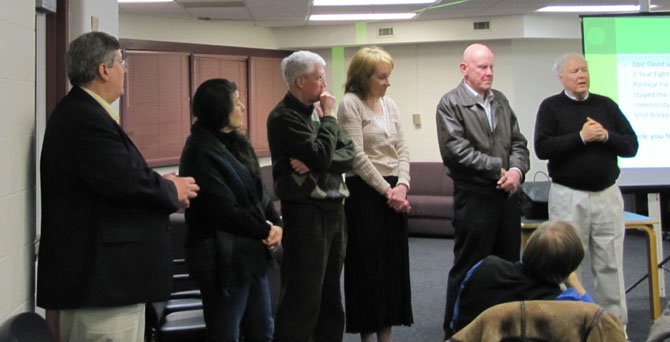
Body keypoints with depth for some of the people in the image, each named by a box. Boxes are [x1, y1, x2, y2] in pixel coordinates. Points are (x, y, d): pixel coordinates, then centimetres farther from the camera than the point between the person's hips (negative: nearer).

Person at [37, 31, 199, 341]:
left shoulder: (82, 112, 15)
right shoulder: (84, 118, -19)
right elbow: (126, 179, -26)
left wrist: (162, 187, 0)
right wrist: (171, 190, -9)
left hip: (101, 269, 11)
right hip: (101, 275, -11)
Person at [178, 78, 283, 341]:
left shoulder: (236, 143, 12)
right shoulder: (200, 151, -16)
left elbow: (258, 192, 12)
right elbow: (223, 211, -20)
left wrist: (275, 223, -7)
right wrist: (265, 230, -8)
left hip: (251, 251, 9)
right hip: (222, 257, -9)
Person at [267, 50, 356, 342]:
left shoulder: (316, 110, 12)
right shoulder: (284, 117, -12)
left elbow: (349, 155, 3)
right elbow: (322, 156, -22)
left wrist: (315, 163, -15)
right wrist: (329, 118, -8)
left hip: (333, 209, 8)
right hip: (306, 213, -8)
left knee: (331, 292, 15)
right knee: (303, 297, -4)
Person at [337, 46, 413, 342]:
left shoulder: (390, 104, 12)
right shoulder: (350, 104, -9)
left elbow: (402, 148, 10)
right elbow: (357, 156, -15)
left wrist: (402, 185, -6)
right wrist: (386, 190, -13)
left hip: (395, 191, 7)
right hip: (365, 192, -7)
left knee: (393, 262, 9)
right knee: (368, 264, 1)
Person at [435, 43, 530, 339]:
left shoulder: (501, 100, 13)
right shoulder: (450, 103, -6)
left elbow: (518, 142, 10)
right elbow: (457, 150, -16)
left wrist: (516, 170, -10)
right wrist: (498, 168, -15)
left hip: (508, 195, 6)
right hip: (474, 197, -6)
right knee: (468, 269, 1)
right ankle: (456, 332, 12)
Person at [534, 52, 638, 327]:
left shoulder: (606, 105, 10)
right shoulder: (551, 107, 0)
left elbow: (631, 145, 7)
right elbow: (542, 148, -12)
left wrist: (606, 136, -11)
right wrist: (581, 137, -17)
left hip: (607, 194, 3)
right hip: (567, 196, -3)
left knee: (611, 265, 6)